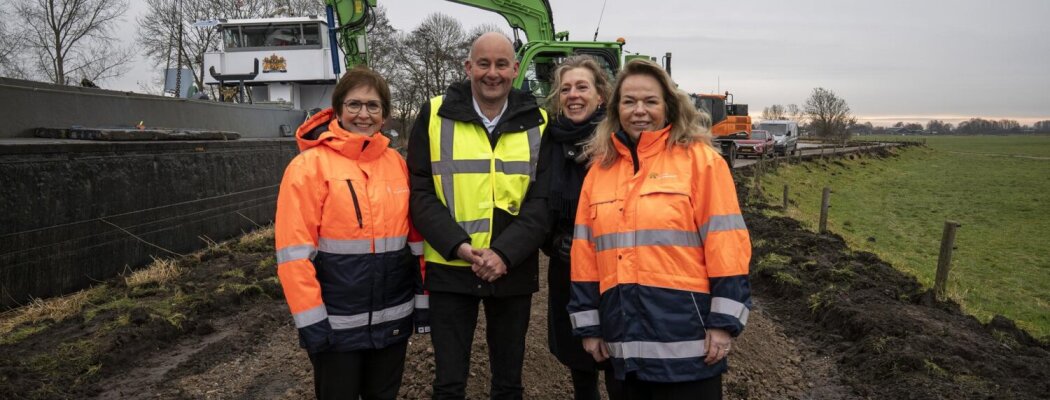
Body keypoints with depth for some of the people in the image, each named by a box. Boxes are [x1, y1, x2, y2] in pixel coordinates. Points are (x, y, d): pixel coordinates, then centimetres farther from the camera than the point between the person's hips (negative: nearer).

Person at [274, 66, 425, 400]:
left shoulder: (397, 163, 5)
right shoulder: (310, 165, -10)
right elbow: (294, 251, -13)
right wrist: (311, 319, -14)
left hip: (393, 318, 5)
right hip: (336, 322, -4)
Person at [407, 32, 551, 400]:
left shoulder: (536, 123, 2)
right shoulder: (435, 115, -1)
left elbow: (542, 200, -4)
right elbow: (421, 192, -4)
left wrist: (504, 252, -17)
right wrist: (458, 246, -17)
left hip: (513, 270, 1)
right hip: (450, 268, -1)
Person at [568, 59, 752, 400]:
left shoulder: (699, 158, -3)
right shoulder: (600, 168, 10)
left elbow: (725, 240, -8)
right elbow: (586, 249, 9)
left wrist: (724, 320, -12)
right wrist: (588, 324, 8)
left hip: (686, 335, -4)